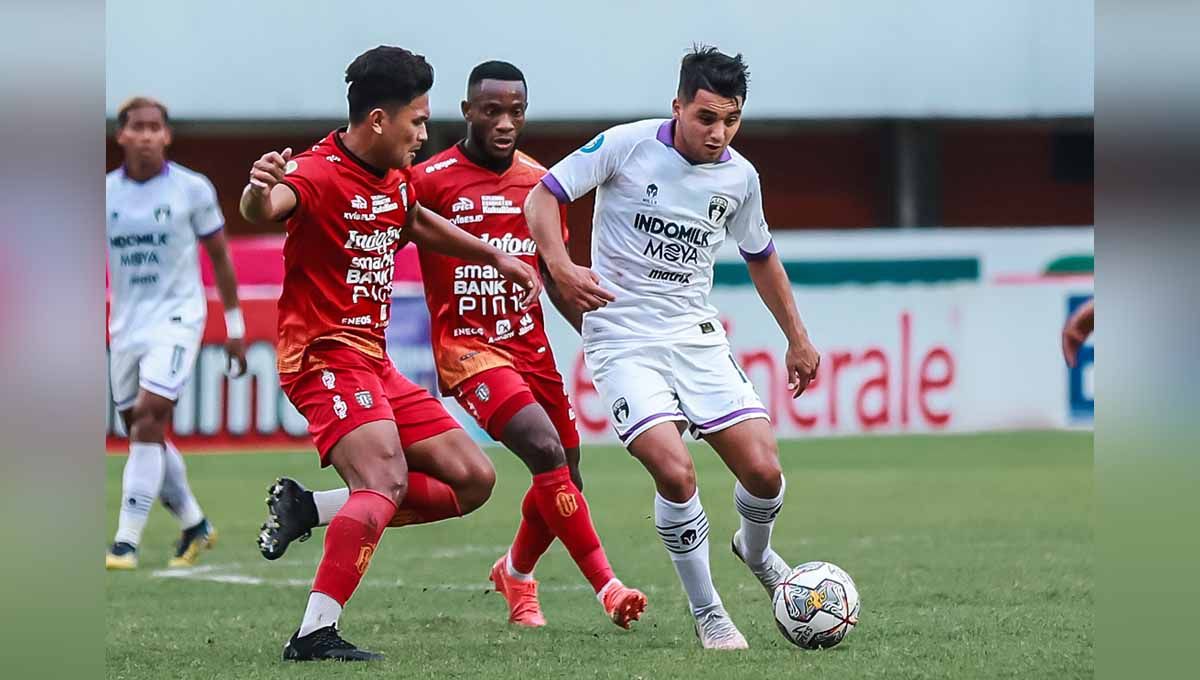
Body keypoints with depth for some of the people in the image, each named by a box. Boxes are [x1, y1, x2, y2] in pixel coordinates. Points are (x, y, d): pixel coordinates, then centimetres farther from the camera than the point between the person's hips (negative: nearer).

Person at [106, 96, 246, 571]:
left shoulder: (192, 189, -4)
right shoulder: (104, 193, 2)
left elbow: (219, 257, 5)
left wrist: (234, 325, 6)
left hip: (176, 318, -4)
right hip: (125, 324, 4)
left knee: (148, 419, -18)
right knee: (140, 431, 9)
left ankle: (127, 542, -19)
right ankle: (195, 526, 30)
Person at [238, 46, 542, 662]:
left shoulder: (394, 178, 13)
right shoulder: (320, 173, -16)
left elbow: (416, 222, 36)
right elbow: (266, 210, -38)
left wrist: (496, 258, 41)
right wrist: (259, 190, -62)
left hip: (374, 362, 9)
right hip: (324, 354, -9)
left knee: (473, 480, 5)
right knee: (387, 479, -29)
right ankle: (314, 635, -32)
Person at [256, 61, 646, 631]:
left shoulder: (539, 183, 8)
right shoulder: (429, 181, -9)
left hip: (531, 344, 6)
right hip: (466, 345, -6)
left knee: (565, 479, 8)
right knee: (545, 452, -23)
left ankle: (516, 574, 38)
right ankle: (607, 589, -21)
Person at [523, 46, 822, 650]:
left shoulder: (739, 177, 3)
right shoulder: (627, 145, -10)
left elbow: (760, 258, 21)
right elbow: (544, 196, -7)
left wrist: (798, 339, 24)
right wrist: (560, 266, -25)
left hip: (696, 336, 4)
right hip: (621, 339, -4)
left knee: (763, 471, -7)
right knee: (675, 472, -22)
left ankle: (756, 551, 29)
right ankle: (707, 614, -4)